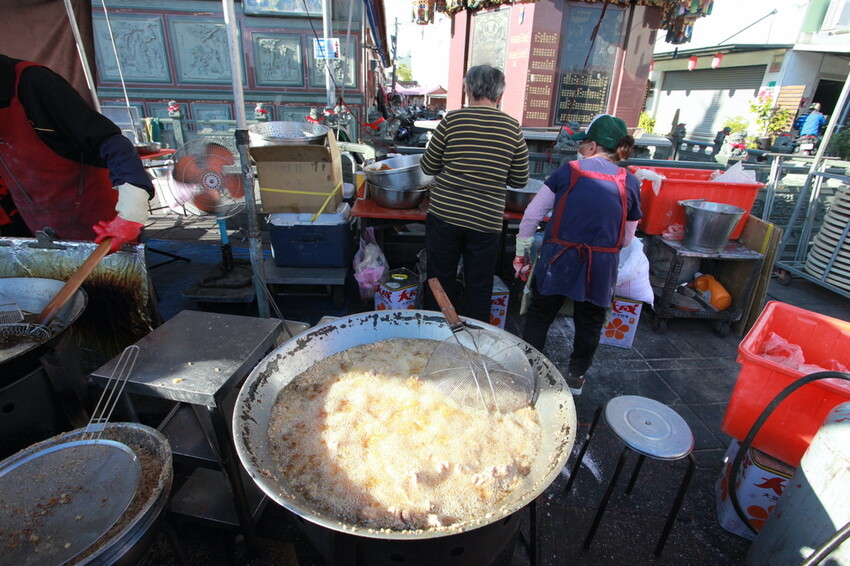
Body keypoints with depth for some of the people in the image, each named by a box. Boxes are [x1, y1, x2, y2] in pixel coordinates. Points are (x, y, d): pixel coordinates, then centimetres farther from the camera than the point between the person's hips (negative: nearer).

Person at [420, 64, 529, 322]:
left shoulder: (452, 120, -4)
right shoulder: (512, 127, 0)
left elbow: (428, 167, 3)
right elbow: (520, 180, 5)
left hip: (444, 215, 0)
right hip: (486, 221, 1)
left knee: (439, 281, 14)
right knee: (479, 288, 14)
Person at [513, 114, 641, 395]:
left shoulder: (569, 170, -1)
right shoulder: (630, 183, 4)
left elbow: (532, 214, -2)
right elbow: (626, 239, 9)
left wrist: (522, 251, 8)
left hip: (559, 259, -2)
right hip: (602, 266, 2)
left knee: (540, 315, 15)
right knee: (589, 322, 20)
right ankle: (576, 377, 36)